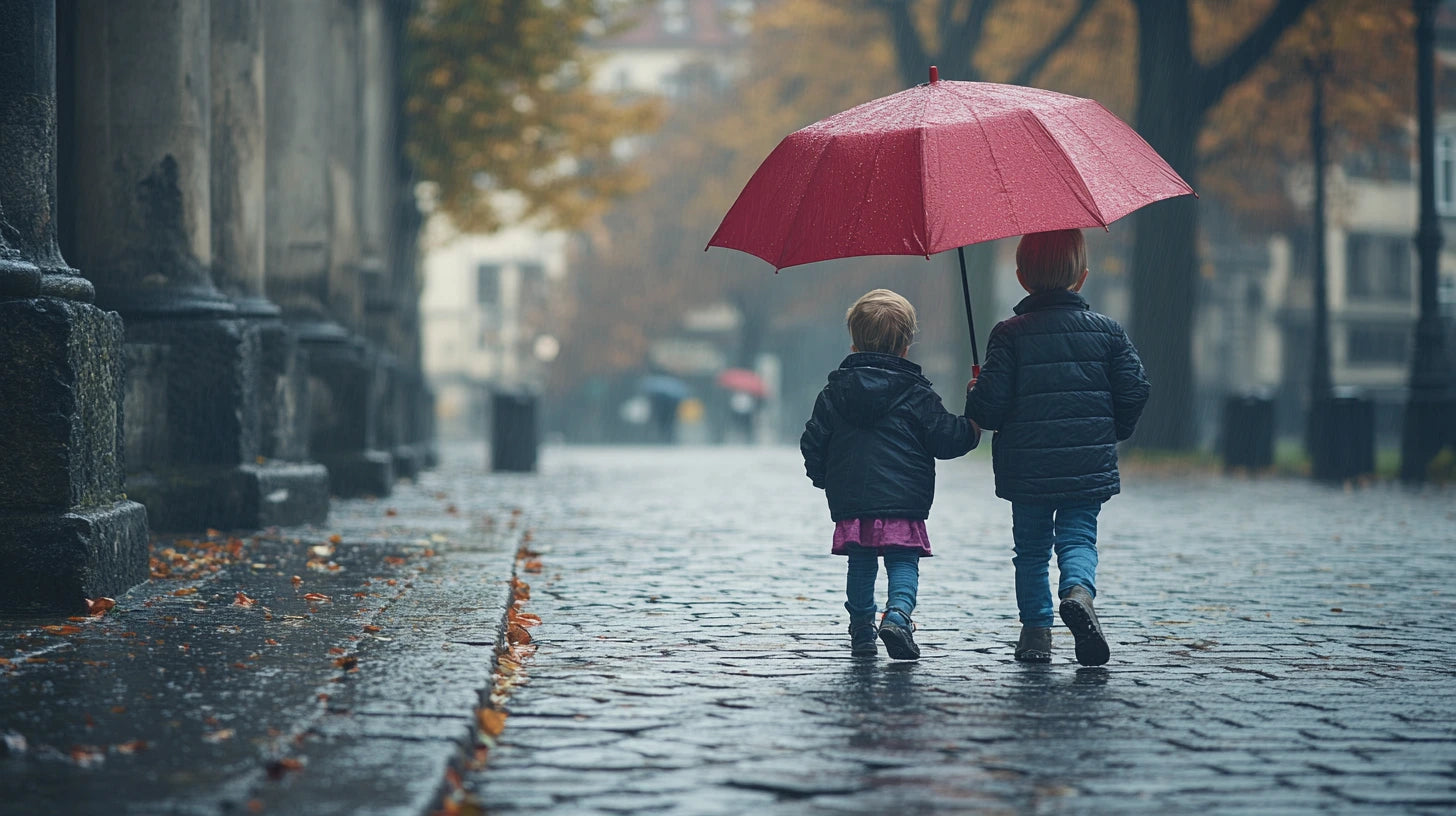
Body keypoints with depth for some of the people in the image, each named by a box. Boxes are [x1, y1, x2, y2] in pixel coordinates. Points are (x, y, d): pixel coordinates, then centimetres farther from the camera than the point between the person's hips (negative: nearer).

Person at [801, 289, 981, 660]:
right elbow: (948, 440, 0)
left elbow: (813, 443, 10)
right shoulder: (916, 395, 0)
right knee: (903, 563, 1)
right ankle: (897, 614, -22)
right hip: (903, 503, -3)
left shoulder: (834, 392, 8)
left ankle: (861, 631, 15)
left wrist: (824, 478, 25)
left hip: (850, 504, 3)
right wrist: (975, 425, 17)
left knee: (860, 566, 13)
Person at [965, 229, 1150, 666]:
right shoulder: (1108, 331, 3)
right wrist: (1112, 432, 18)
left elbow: (990, 404, -11)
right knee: (1078, 536, 5)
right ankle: (1079, 591, -25)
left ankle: (1036, 630, 9)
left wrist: (974, 396, 12)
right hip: (1089, 463, 1)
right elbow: (1134, 391, 1)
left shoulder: (1010, 334, -5)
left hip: (1026, 466, -1)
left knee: (1031, 547, 12)